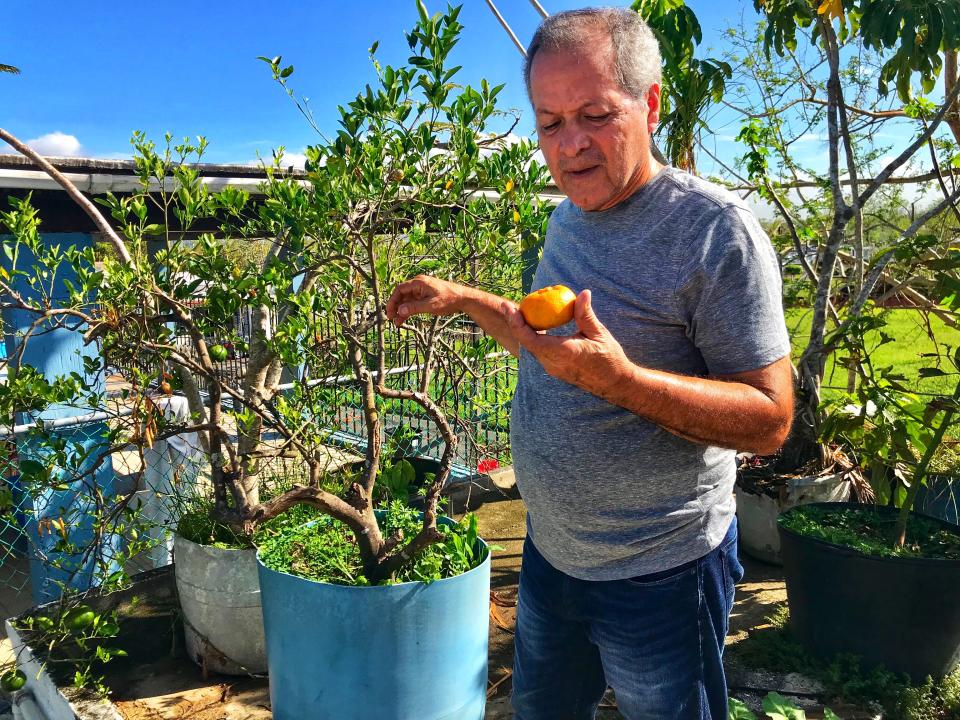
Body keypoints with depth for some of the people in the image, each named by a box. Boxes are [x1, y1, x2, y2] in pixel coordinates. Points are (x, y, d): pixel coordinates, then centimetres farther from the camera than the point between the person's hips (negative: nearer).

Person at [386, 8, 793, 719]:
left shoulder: (715, 228, -21)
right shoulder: (568, 216, 4)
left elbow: (770, 420, -22)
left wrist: (619, 377, -34)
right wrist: (464, 299, 12)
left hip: (659, 573, -7)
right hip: (551, 549, 7)